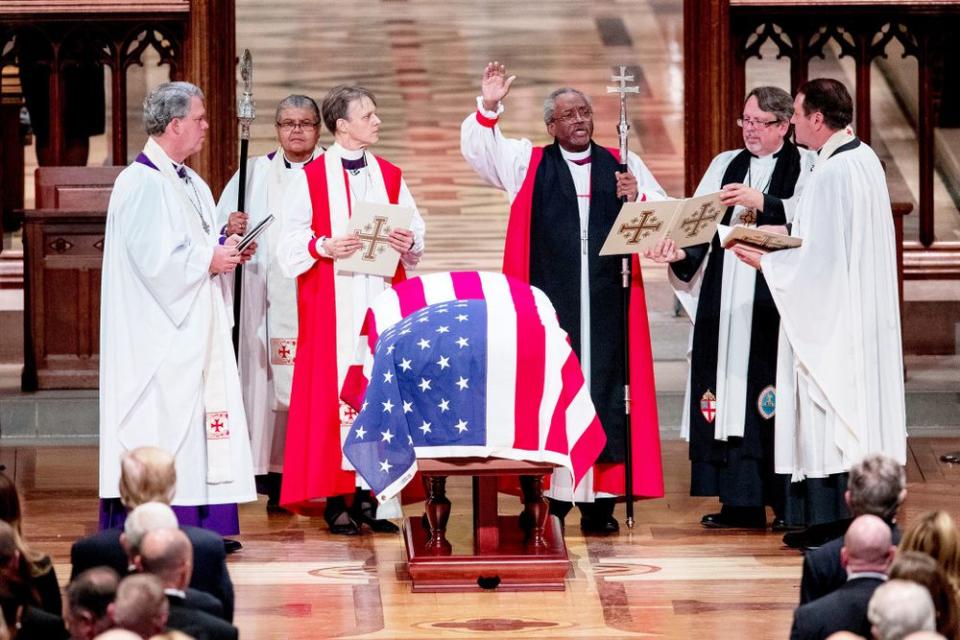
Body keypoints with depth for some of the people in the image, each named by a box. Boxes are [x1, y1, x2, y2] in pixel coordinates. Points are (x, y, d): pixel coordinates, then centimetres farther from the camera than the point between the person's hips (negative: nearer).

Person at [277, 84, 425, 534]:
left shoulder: (390, 176, 12)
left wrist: (408, 243, -10)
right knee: (332, 390, -6)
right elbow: (291, 242, -2)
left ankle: (369, 493, 4)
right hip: (331, 303, -4)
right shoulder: (311, 178, 1)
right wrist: (323, 246, -20)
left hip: (381, 298, 4)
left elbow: (417, 233, 12)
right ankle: (335, 498, -4)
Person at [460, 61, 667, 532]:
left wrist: (638, 196, -11)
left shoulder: (624, 165, 14)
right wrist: (488, 107, -12)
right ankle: (548, 497, 1)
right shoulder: (527, 162, 12)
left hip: (607, 303, 1)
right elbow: (476, 148, 4)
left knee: (605, 384, -1)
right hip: (549, 301, -1)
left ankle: (600, 500, 2)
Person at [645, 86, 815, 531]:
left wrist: (761, 202, -23)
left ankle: (789, 504, -5)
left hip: (775, 301, -5)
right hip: (724, 302, 5)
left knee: (776, 397, -9)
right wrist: (678, 250, -8)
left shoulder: (806, 168, 4)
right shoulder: (725, 166, 19)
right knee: (727, 394, 2)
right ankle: (741, 504, 7)